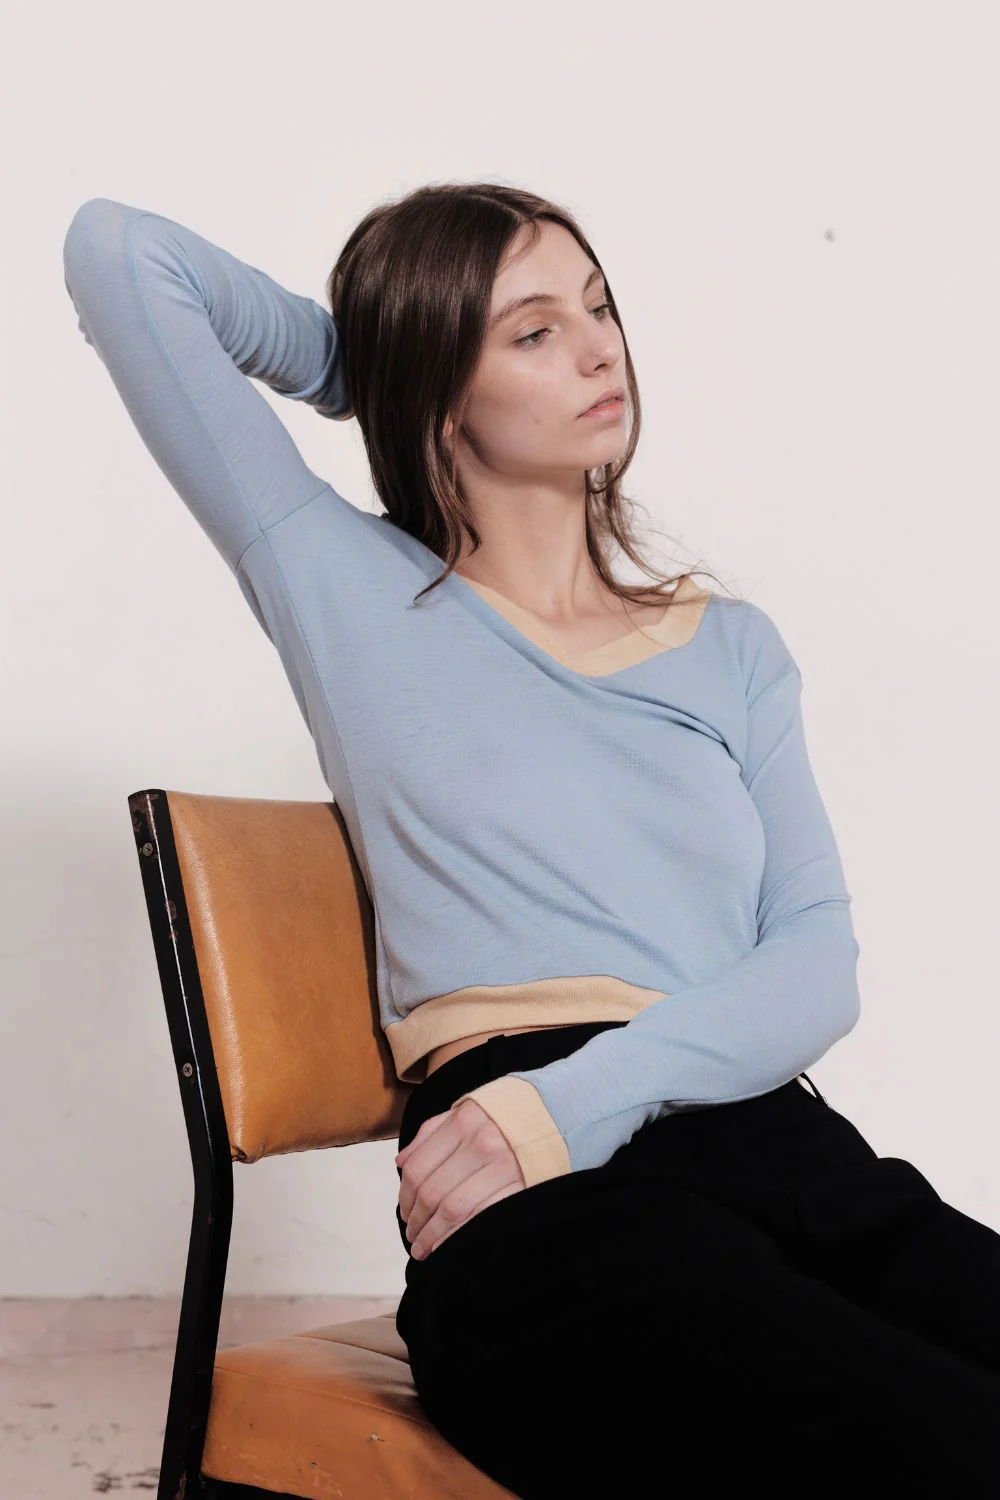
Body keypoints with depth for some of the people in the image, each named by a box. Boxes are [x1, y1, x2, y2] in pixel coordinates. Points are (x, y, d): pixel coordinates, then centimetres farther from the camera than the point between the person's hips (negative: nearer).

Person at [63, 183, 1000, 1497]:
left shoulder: (732, 647, 23)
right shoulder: (355, 591, 13)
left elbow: (820, 961, 8)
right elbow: (118, 251, 11)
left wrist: (582, 1093, -10)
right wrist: (367, 368, 25)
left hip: (788, 1143, 5)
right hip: (557, 1210, -4)